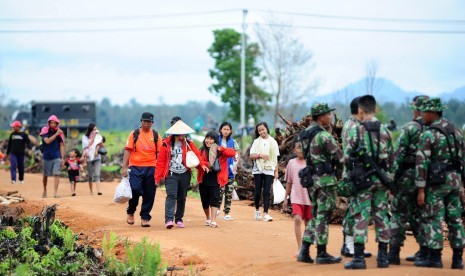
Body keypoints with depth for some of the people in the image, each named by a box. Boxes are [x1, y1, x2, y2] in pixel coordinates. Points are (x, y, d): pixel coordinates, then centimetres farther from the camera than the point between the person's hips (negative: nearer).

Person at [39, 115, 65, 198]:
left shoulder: (59, 132, 4)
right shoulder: (45, 131, -2)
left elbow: (61, 146, 5)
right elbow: (47, 141, -17)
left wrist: (62, 158, 0)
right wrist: (56, 134, -19)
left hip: (56, 157, 0)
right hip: (47, 156, 0)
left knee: (56, 174, -11)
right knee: (45, 175, 11)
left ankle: (55, 192, -14)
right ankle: (44, 190, 33)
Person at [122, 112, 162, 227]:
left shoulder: (156, 136, 10)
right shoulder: (134, 134, 6)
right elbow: (128, 151, 2)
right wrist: (124, 167, -6)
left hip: (151, 168, 2)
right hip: (135, 167, -2)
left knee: (149, 194, 1)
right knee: (135, 190, -14)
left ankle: (145, 218, 11)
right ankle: (130, 212, 11)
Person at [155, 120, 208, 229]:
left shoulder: (188, 144, 7)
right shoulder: (166, 144, -2)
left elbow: (196, 154, 2)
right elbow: (161, 161, -1)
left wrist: (202, 164, -17)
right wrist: (158, 177, -4)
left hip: (185, 174, 3)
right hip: (171, 174, -3)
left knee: (182, 198, 9)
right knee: (171, 196, -16)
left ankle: (179, 219, 20)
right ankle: (169, 219, -24)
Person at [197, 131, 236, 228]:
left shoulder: (219, 151, 4)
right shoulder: (201, 151, 6)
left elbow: (232, 153, -8)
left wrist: (221, 149, -20)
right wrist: (206, 164, -25)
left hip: (215, 179, -2)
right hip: (203, 179, 2)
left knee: (214, 200, -11)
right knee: (205, 201, 10)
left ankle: (213, 221, -14)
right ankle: (208, 219, 30)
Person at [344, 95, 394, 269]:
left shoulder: (356, 131, -8)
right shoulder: (385, 131, 3)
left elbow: (347, 157, -7)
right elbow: (391, 156, 5)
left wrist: (353, 167, 13)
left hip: (362, 179, -3)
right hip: (381, 178, 3)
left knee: (361, 217, -1)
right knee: (381, 217, 9)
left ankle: (358, 257, -3)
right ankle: (383, 256, 13)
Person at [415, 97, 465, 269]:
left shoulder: (428, 134, -11)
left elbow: (422, 163, -14)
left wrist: (421, 190, -12)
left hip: (437, 181, -7)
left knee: (433, 219, 0)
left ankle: (434, 257, 0)